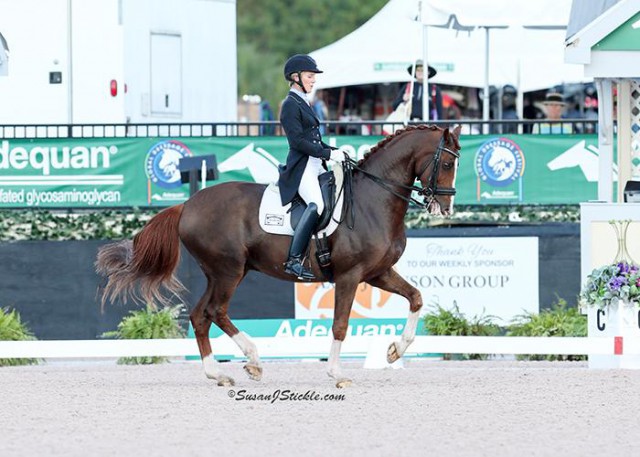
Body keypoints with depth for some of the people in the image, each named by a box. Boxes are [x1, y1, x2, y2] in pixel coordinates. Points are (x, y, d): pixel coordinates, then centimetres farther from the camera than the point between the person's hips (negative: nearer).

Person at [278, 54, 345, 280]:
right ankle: (294, 260, -35)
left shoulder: (303, 103, 20)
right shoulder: (291, 105, -8)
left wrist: (334, 151, 11)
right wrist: (329, 154, -17)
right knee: (317, 204, -30)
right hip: (301, 167, -11)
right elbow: (297, 141, -17)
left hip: (316, 166, 11)